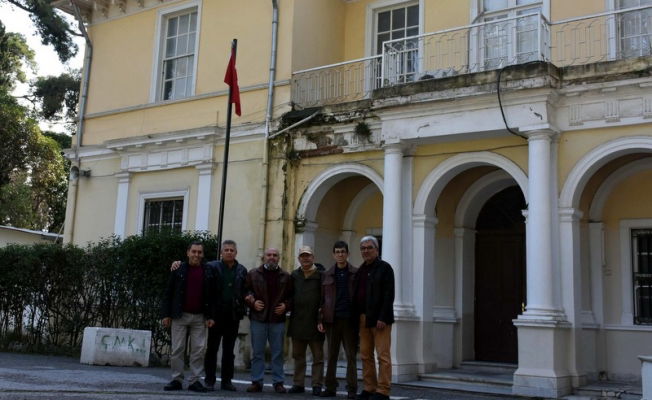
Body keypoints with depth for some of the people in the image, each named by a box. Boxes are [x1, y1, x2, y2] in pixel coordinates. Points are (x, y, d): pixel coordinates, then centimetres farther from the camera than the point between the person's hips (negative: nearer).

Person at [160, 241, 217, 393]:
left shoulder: (209, 271, 6)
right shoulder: (178, 269, 3)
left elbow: (212, 295, 7)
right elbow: (168, 293, 3)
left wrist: (210, 316, 0)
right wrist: (166, 314, -3)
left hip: (199, 317, 1)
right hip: (180, 316, -1)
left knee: (198, 350, 0)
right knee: (177, 349, 1)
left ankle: (194, 381, 8)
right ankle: (177, 380, 9)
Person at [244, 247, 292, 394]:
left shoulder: (286, 277, 8)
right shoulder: (253, 274, 6)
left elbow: (291, 296, 11)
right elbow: (245, 292, 7)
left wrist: (286, 306, -6)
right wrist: (252, 302, -10)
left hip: (278, 320, 1)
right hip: (258, 319, -1)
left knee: (278, 353, 5)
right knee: (257, 352, 4)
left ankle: (278, 382, 12)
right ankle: (256, 382, 11)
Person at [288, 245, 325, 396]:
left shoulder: (321, 275, -2)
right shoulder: (294, 275, 11)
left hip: (314, 321, -4)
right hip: (297, 321, 4)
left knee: (318, 356, 3)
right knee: (298, 355, 11)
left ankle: (317, 385, 9)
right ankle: (299, 384, 19)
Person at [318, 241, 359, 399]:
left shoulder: (356, 274, 3)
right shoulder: (327, 275, 10)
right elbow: (323, 299, 9)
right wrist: (320, 319, 2)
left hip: (349, 319, -2)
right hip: (332, 320, 2)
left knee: (351, 355, 0)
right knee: (331, 355, 7)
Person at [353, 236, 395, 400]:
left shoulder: (385, 268, -3)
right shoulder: (360, 270, 18)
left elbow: (389, 295, -10)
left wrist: (382, 318, -18)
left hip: (379, 318, -7)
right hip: (363, 318, 7)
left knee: (383, 355, -5)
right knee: (365, 355, 8)